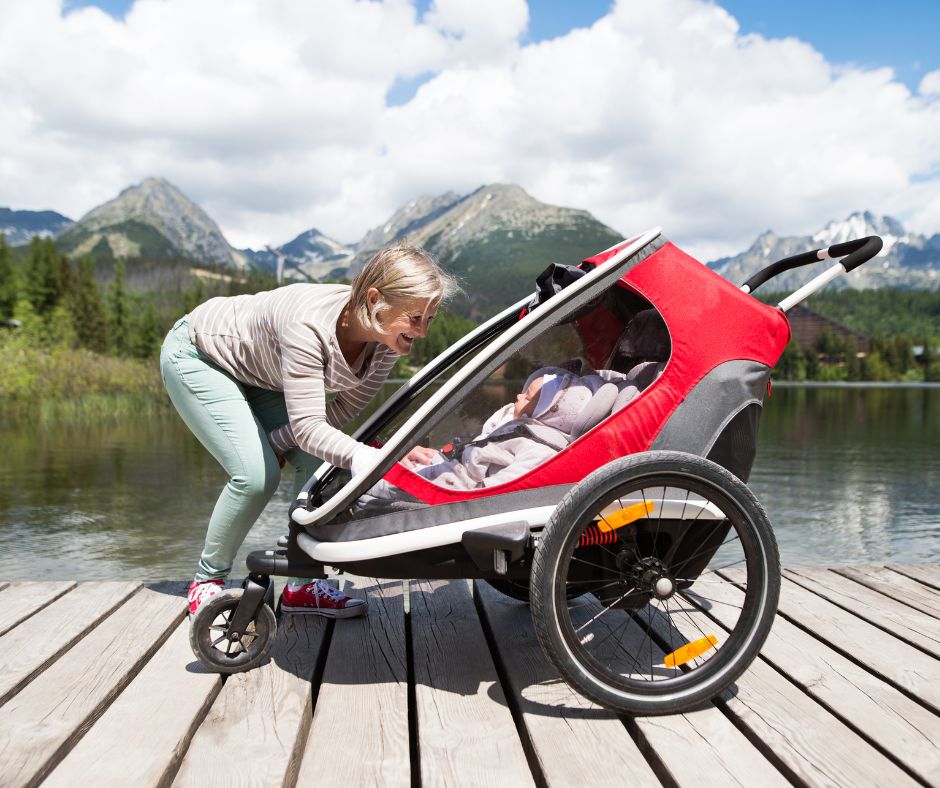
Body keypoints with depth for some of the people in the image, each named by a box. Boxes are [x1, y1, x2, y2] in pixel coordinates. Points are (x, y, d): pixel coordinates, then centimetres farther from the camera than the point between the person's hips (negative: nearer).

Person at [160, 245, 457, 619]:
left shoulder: (387, 340, -20)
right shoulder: (309, 323, -41)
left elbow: (345, 408, -10)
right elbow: (308, 425, -43)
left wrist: (275, 442, -19)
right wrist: (374, 459, -58)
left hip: (256, 373, 7)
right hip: (196, 355, -7)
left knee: (319, 463, -8)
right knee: (257, 475, -18)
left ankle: (302, 586, 5)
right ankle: (206, 582, 6)